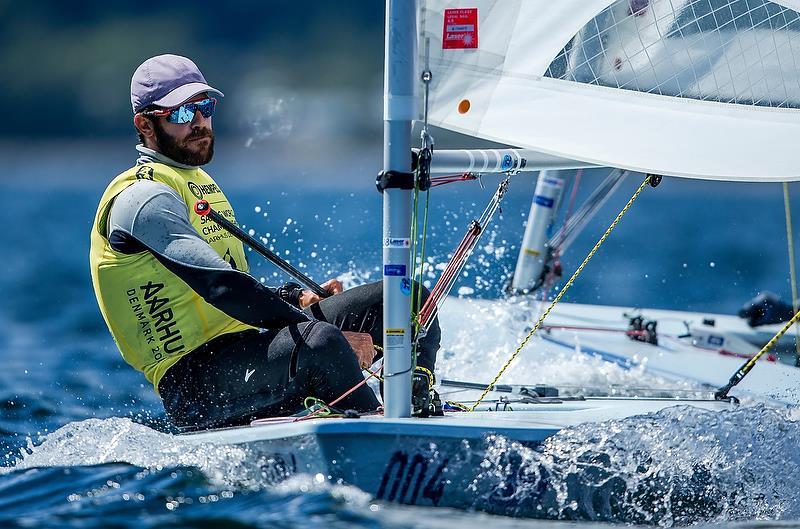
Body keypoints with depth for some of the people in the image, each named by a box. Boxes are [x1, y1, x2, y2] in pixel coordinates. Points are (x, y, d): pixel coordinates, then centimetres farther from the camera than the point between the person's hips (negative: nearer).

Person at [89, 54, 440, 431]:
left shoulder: (200, 182, 22)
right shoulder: (144, 197, -10)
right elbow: (220, 286, -20)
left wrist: (295, 299, 6)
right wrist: (326, 331, -23)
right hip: (195, 387, -10)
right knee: (318, 341, -38)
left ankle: (417, 412, -20)